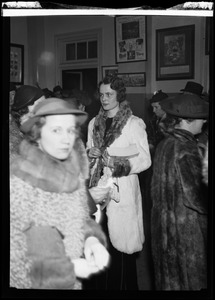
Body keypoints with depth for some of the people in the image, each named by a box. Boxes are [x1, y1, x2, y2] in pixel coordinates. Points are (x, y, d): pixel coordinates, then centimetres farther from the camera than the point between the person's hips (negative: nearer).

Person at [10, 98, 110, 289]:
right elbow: (14, 254, -18)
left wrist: (92, 239, -16)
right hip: (33, 284, -5)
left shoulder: (74, 173, -6)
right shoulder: (18, 182, -22)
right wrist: (68, 268, -20)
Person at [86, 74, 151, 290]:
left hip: (122, 192, -4)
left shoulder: (134, 123, -4)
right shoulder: (94, 123, 12)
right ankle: (101, 285, 23)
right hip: (98, 189, 5)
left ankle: (124, 285, 17)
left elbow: (145, 160, -8)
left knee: (121, 244, -3)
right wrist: (90, 154, -2)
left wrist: (117, 163, -20)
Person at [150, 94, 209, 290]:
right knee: (189, 278, 9)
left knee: (169, 277, 20)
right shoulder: (186, 149, -20)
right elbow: (193, 198, -22)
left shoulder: (165, 144, 3)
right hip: (186, 228, -7)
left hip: (163, 221, 8)